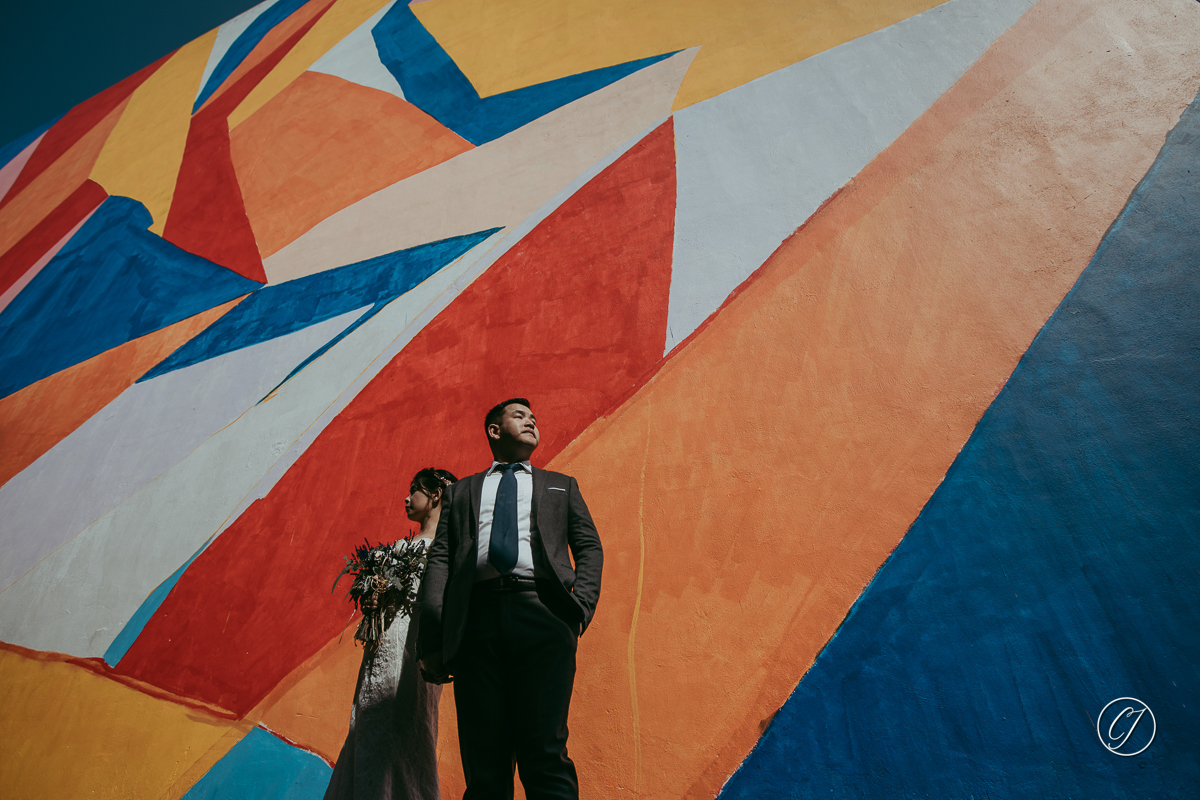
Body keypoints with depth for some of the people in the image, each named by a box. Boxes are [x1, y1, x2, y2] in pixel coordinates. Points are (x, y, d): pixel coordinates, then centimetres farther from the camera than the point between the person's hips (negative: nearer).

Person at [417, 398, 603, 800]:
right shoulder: (463, 490, 25)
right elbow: (440, 557, 14)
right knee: (483, 757, -2)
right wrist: (434, 633, -1)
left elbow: (589, 547, 17)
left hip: (541, 612, 0)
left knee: (545, 750, -10)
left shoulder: (561, 485, 27)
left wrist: (581, 606, -3)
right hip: (478, 614, 1)